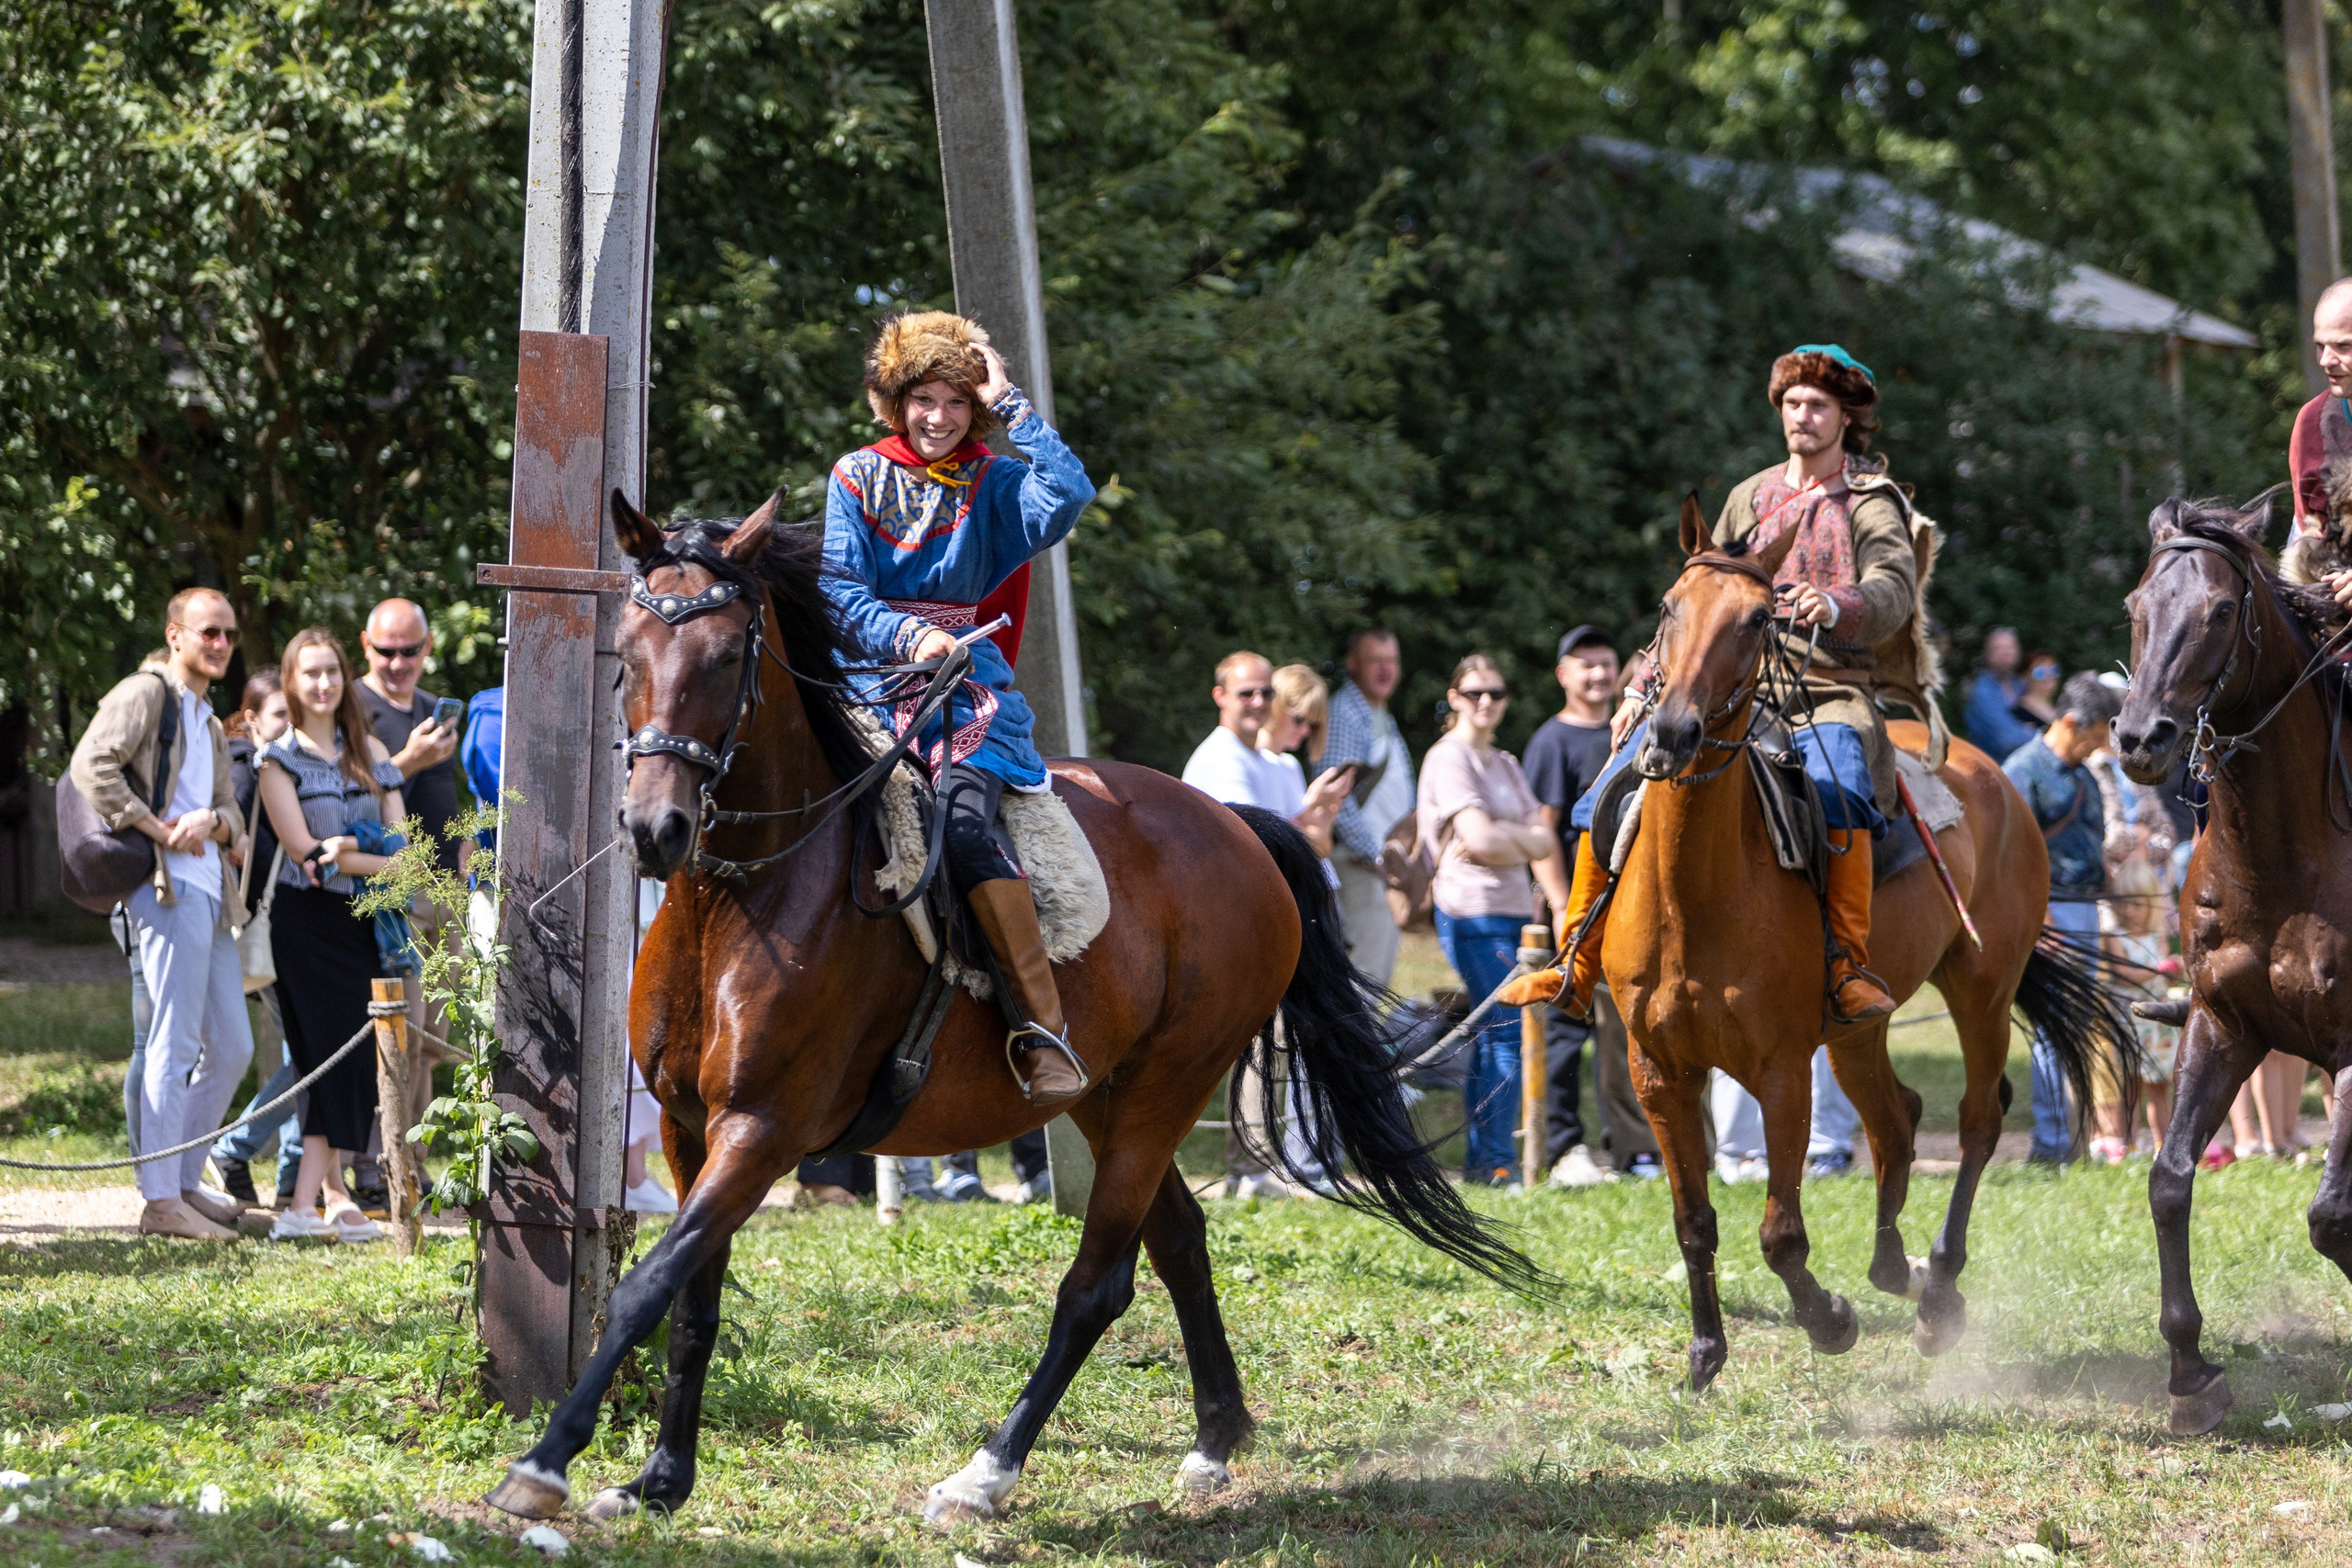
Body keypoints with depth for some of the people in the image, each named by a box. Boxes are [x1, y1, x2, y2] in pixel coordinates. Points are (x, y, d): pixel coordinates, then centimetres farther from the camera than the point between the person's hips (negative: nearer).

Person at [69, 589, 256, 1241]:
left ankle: (184, 1181, 19)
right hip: (168, 889, -9)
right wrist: (157, 829, -15)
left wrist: (212, 822, -6)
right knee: (175, 1042, -12)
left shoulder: (209, 726, 26)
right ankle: (161, 1200, -12)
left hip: (210, 896, 9)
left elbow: (231, 810, 18)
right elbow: (91, 765, -15)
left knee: (232, 1047, 11)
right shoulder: (146, 693, -2)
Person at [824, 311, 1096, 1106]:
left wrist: (1009, 404, -7)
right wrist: (907, 635, -16)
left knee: (962, 808, -30)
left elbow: (1067, 497, -12)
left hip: (970, 680, -2)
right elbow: (842, 592, 2)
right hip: (873, 676, 2)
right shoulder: (859, 478, 11)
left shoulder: (993, 483, 9)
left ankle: (1043, 1024, -33)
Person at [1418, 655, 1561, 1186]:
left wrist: (1504, 838, -9)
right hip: (1472, 909, -8)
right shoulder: (1448, 758, -6)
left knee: (1488, 1037, 8)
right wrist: (1524, 843, 0)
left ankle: (1479, 1161, 11)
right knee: (1506, 1034, -13)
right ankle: (1495, 1162, -11)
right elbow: (1480, 838, -17)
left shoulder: (1505, 764, 19)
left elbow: (1543, 842, 9)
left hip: (1512, 910, 8)